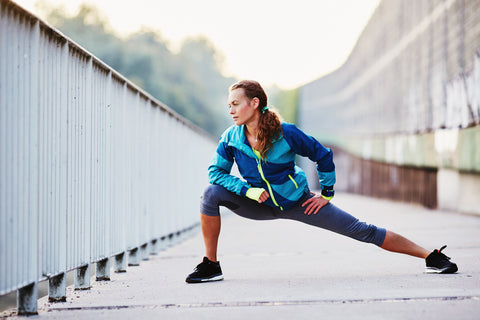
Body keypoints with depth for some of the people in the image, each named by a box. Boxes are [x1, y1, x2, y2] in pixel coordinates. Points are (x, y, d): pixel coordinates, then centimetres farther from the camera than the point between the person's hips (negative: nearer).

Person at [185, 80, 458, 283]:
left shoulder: (285, 133, -22)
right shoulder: (231, 138, -15)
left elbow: (323, 155, -9)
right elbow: (216, 171, -9)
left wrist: (326, 193, -4)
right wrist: (248, 190, -23)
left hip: (297, 202, -2)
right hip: (262, 204, 3)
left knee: (362, 231, -6)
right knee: (212, 194, -21)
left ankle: (432, 257, 1)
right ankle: (211, 266, -9)